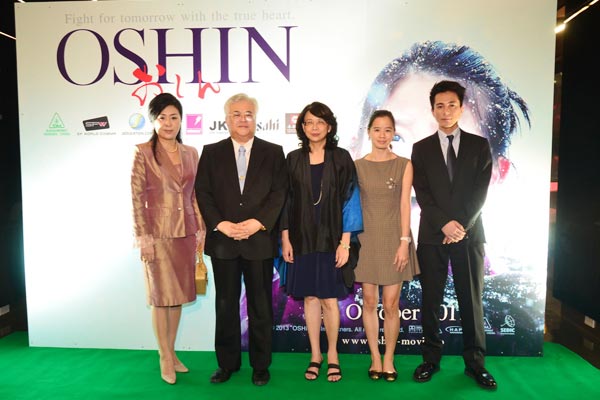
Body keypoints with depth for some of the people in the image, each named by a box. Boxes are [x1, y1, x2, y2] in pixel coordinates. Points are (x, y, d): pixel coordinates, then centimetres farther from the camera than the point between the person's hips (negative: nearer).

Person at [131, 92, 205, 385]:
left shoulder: (191, 153, 8)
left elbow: (195, 195, 10)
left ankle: (172, 352, 26)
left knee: (178, 295, 12)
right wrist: (143, 236, -13)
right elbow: (137, 198, -8)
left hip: (185, 232, 4)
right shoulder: (143, 153, -4)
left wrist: (200, 229, 6)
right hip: (158, 232, -4)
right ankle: (165, 358, 19)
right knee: (161, 296, 5)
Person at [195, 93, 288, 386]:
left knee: (261, 306, 8)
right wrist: (222, 225, -11)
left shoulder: (273, 153, 6)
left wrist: (256, 223, -14)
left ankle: (261, 365, 23)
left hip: (260, 240, -1)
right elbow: (203, 193, 2)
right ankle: (227, 363, 27)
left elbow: (279, 193, -2)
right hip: (223, 240, 1)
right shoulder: (211, 152, 8)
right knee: (226, 305, 11)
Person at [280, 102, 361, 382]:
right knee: (309, 297, 8)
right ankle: (315, 355, 23)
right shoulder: (294, 159, 5)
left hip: (331, 239, -2)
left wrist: (345, 242, -9)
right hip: (302, 239, 2)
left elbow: (348, 201, -4)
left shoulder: (341, 158, -1)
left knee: (329, 299, 2)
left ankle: (332, 354, 23)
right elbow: (286, 201, 6)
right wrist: (285, 239, 0)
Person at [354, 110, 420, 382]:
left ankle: (389, 359, 20)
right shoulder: (357, 166, 4)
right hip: (366, 240, 1)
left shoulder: (404, 165, 2)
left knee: (391, 304, 3)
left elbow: (405, 204, -3)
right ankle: (375, 358, 22)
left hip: (394, 239, -1)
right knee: (369, 302, 7)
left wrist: (404, 241, -9)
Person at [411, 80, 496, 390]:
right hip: (432, 235, 0)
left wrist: (462, 225, -12)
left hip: (470, 234, 0)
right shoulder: (421, 148, 7)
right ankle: (431, 358, 19)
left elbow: (480, 191, -1)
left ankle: (475, 362, 19)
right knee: (430, 300, 6)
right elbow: (422, 194, -2)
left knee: (472, 300, 6)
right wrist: (444, 224, -14)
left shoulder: (479, 145, 7)